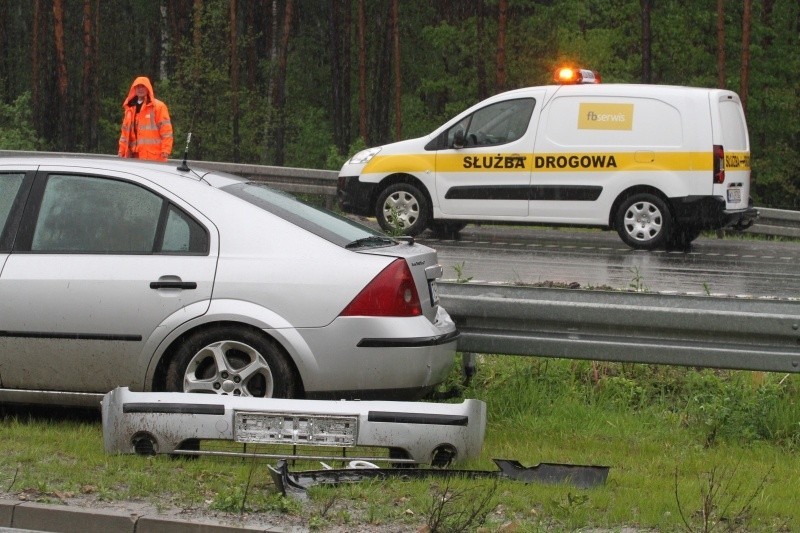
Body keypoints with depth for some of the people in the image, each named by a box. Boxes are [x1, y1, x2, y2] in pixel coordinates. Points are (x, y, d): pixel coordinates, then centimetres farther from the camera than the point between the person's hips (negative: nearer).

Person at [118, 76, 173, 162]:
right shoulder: (129, 108, 19)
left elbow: (166, 130, -5)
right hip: (134, 156, 6)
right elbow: (125, 132, 23)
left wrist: (165, 150, -14)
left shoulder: (158, 106, 1)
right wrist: (121, 151, 16)